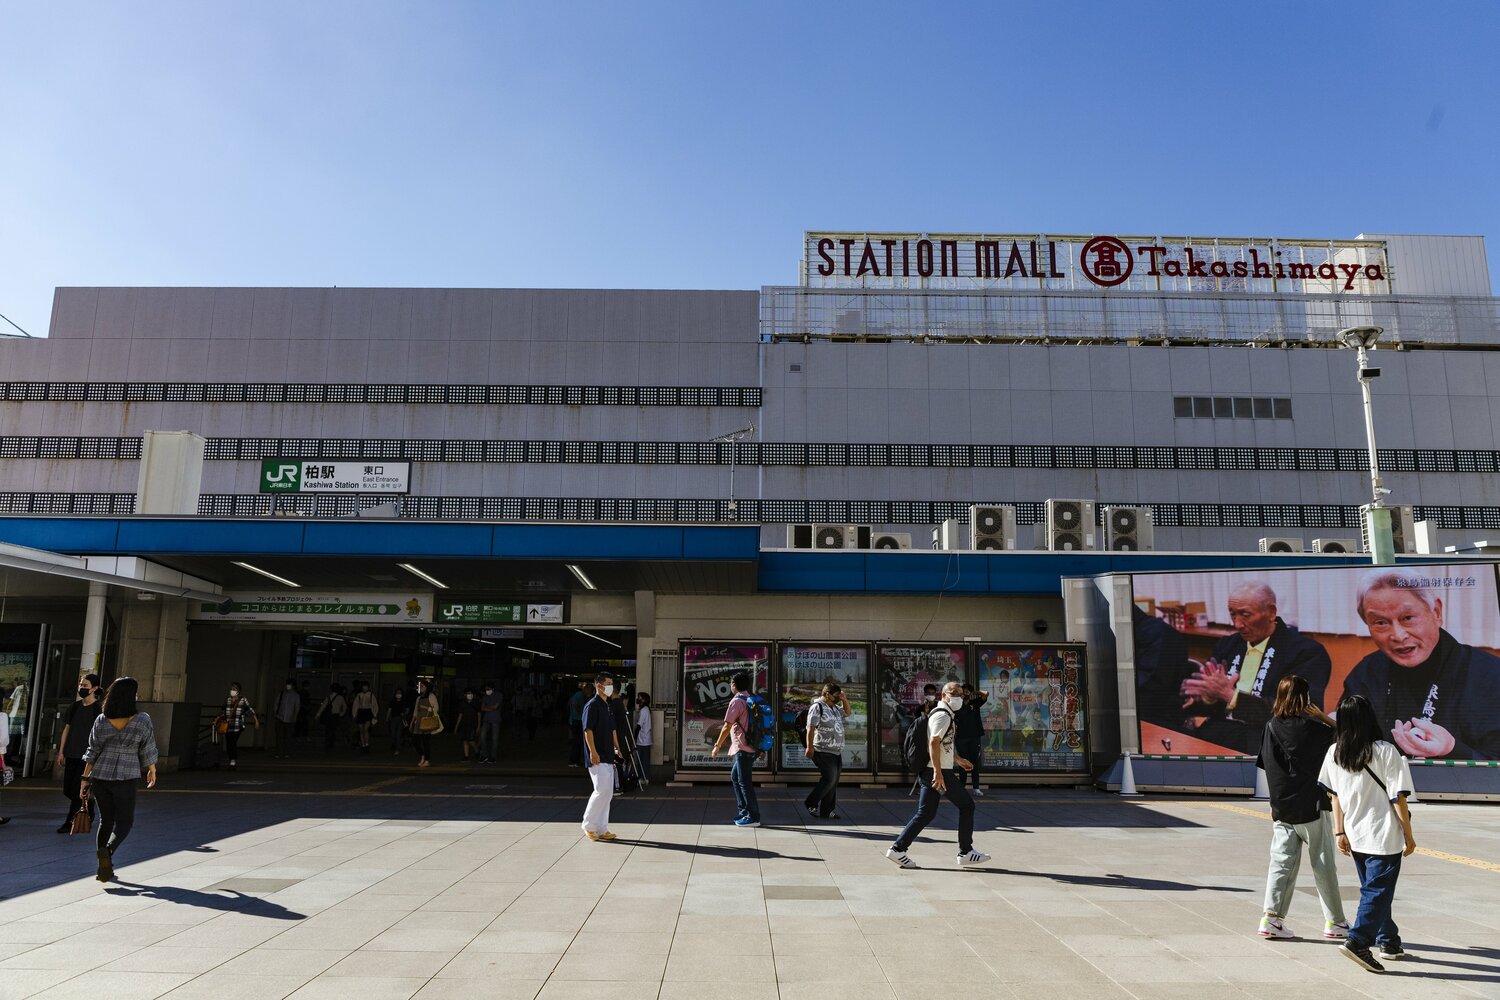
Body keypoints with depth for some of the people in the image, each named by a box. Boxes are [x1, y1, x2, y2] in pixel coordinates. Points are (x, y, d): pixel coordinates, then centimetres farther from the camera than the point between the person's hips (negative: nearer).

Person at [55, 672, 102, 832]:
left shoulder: (99, 708, -7)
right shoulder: (74, 707, 10)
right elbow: (66, 729, 16)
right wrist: (61, 751, 12)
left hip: (87, 756, -6)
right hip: (71, 754, 7)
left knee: (78, 789, -7)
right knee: (68, 789, 9)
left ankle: (70, 822, 3)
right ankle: (89, 811, 28)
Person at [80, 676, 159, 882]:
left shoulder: (101, 720, -1)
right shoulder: (142, 720, -10)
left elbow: (92, 753, 3)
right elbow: (147, 751, -1)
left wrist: (86, 779, 10)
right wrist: (152, 771, 15)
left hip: (100, 776, 4)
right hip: (125, 778, -4)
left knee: (105, 820, 16)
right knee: (124, 821, 6)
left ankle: (104, 867, 14)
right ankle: (107, 850, -21)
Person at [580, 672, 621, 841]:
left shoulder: (608, 706, 17)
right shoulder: (592, 705, -11)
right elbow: (588, 730, -17)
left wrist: (616, 748, 20)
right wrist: (593, 752, -21)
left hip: (608, 757, 9)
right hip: (597, 757, -9)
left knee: (607, 793, 8)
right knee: (602, 790, -13)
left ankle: (602, 829, 14)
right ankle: (588, 825, 0)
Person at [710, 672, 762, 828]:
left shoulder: (736, 701, -13)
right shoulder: (751, 700, 13)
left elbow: (727, 727, -14)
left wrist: (717, 746, -5)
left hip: (743, 749, -9)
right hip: (751, 747, 9)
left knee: (744, 782, -3)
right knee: (735, 777, 19)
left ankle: (753, 817, 0)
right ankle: (743, 811, 22)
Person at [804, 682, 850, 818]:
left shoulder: (835, 708, 17)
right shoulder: (817, 707, -10)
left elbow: (848, 713, 33)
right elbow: (810, 728, -16)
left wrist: (844, 700, 15)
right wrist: (810, 747, -22)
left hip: (836, 752, 9)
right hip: (823, 751, -9)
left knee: (833, 782, 8)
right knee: (829, 779, -13)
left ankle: (826, 812, 14)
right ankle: (811, 803, 2)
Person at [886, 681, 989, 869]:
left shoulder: (942, 714, 21)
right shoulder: (943, 715, -12)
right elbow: (933, 742, -24)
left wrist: (958, 759, 36)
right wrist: (938, 772, -29)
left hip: (929, 772, 10)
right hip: (940, 772, -10)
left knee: (926, 813, 9)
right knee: (966, 805, 3)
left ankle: (898, 849, 5)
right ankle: (965, 853, 10)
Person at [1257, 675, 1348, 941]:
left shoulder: (1272, 727, 0)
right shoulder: (1314, 727, -12)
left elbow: (1267, 765, 5)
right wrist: (1325, 718, 7)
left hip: (1282, 808, 3)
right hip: (1312, 808, -3)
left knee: (1282, 862, 6)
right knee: (1324, 865, 10)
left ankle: (1272, 917, -2)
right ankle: (1335, 921, 20)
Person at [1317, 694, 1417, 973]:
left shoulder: (1334, 753, 0)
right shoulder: (1385, 752, -14)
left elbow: (1335, 795, 5)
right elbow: (1398, 798, -11)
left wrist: (1339, 831, 12)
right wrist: (1408, 835, -1)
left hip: (1355, 836, 5)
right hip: (1384, 836, -5)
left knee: (1372, 888, 19)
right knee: (1378, 891, -1)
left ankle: (1389, 941, 29)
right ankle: (1358, 941, -11)